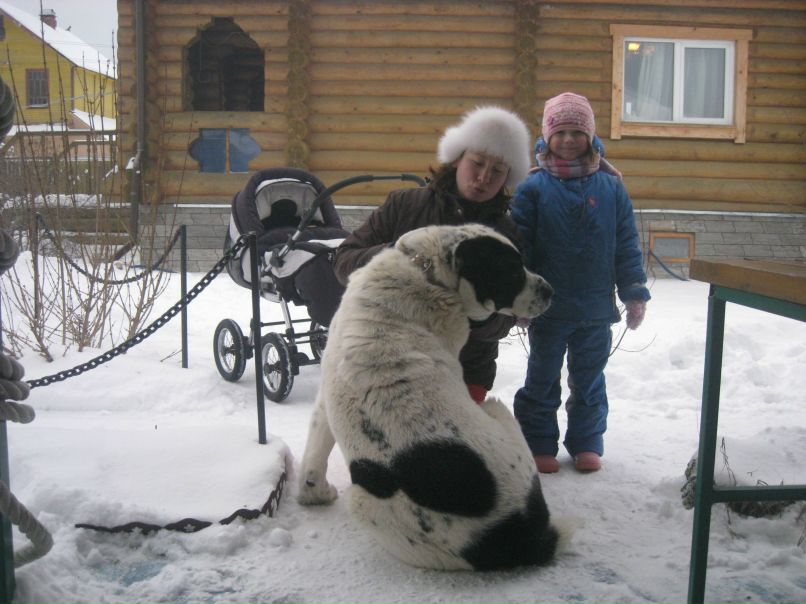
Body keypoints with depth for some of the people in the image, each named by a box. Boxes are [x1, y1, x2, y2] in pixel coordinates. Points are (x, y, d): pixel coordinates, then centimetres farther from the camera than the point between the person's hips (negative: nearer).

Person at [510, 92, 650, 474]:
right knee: (542, 379, 12)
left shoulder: (610, 187, 1)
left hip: (596, 310, 2)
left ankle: (587, 442, 30)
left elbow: (627, 247, 4)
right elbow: (519, 247, -6)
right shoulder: (533, 188, -5)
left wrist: (634, 294, 1)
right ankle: (539, 444, 25)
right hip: (546, 309, -1)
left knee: (589, 380, 15)